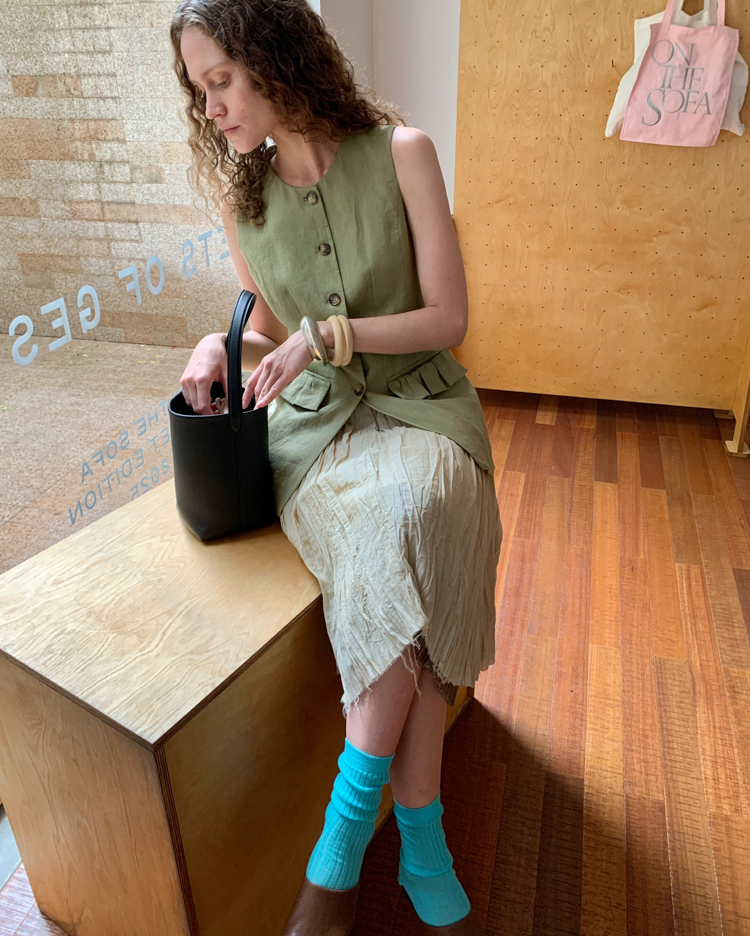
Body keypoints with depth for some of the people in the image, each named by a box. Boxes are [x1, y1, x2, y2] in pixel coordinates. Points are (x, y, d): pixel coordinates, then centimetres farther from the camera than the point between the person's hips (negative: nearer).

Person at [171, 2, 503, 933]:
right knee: (399, 534, -30)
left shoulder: (400, 151, -3)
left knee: (404, 508, -35)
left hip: (419, 402, -1)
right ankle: (420, 845, -17)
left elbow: (448, 316, -6)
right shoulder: (239, 195, 6)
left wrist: (329, 333, -16)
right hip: (314, 417, 1)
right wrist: (224, 345, -4)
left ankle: (344, 841, -19)